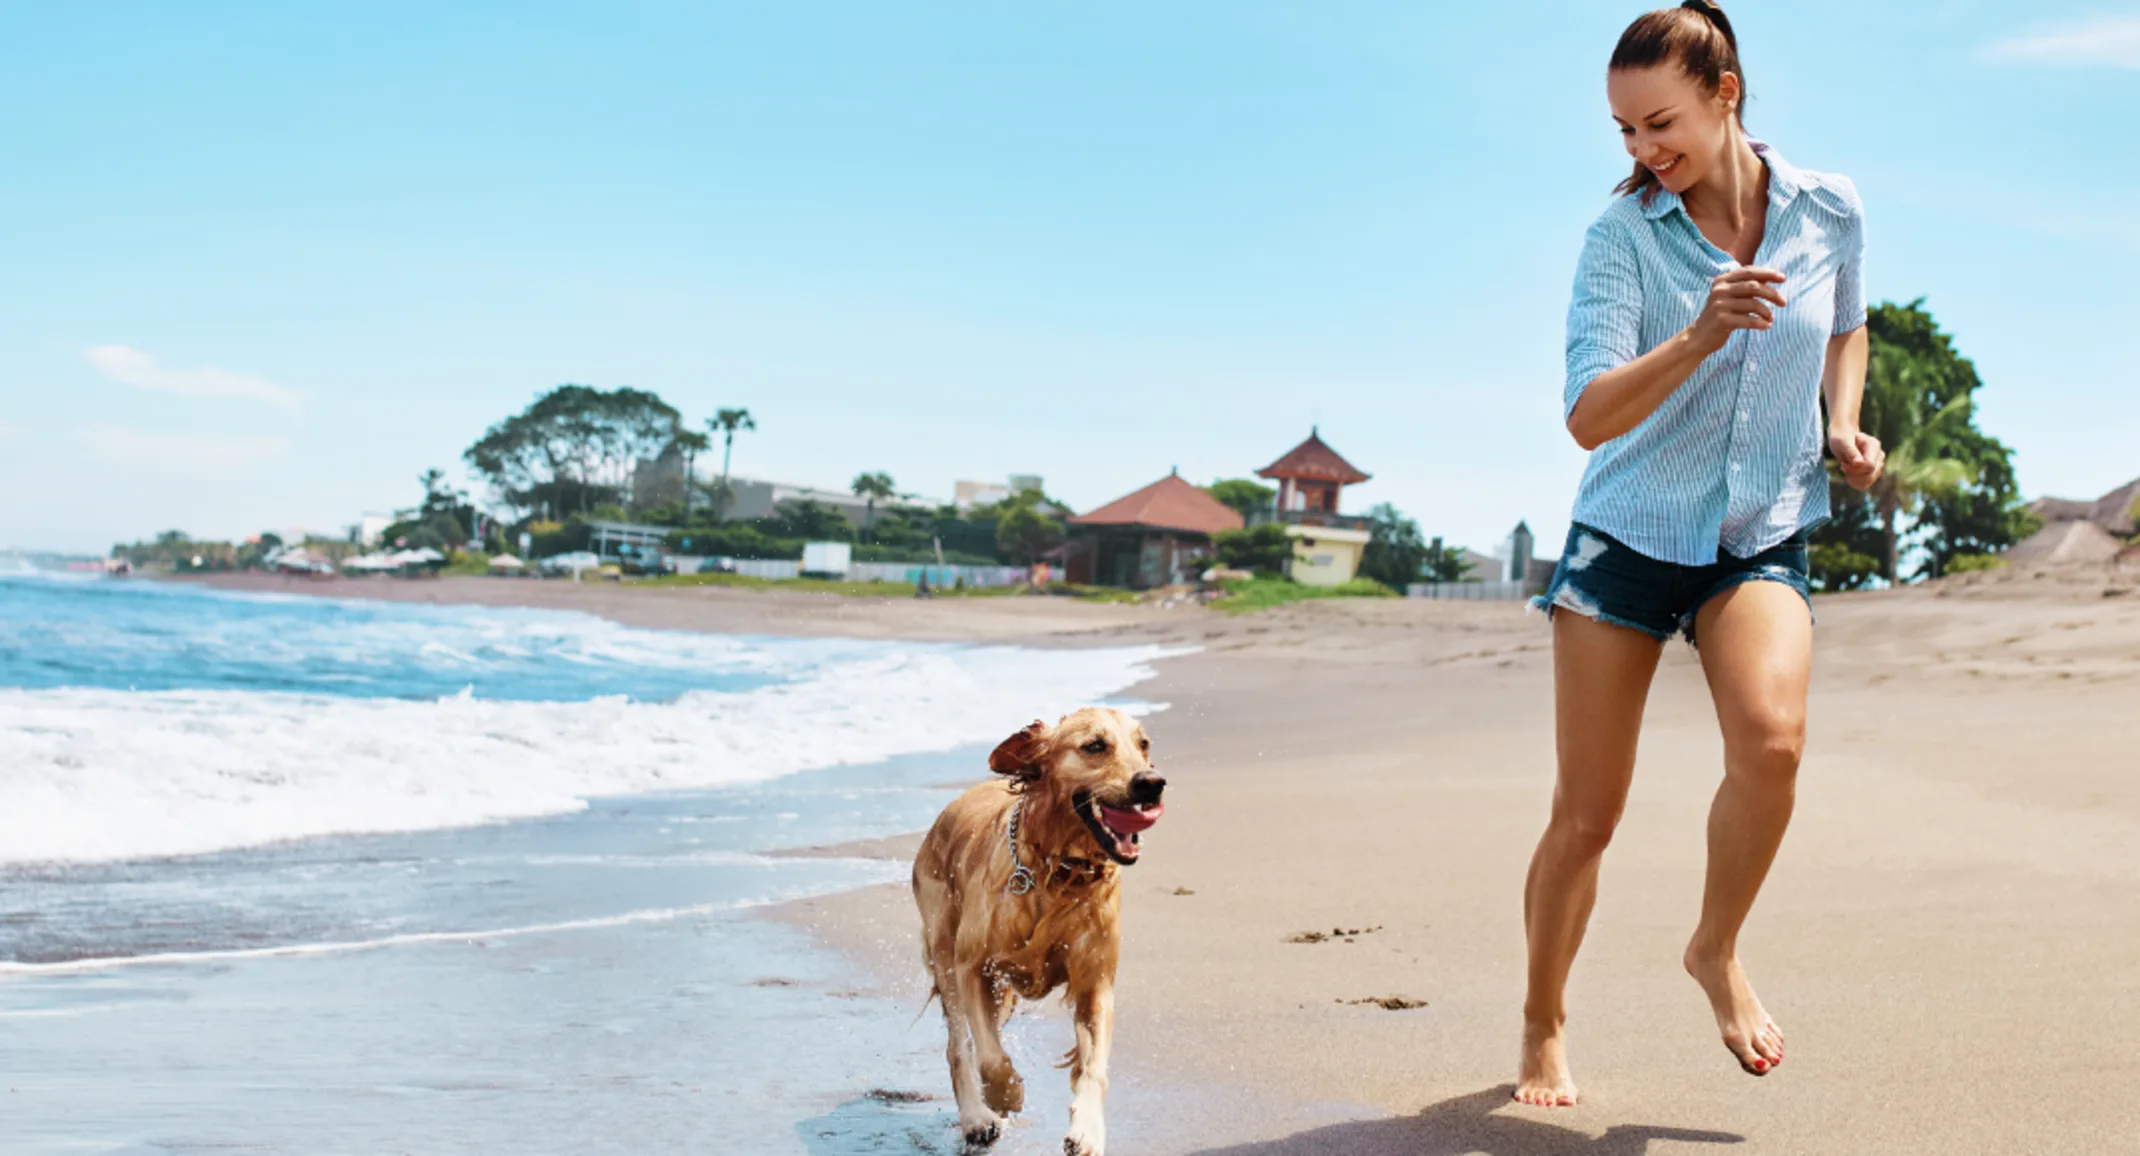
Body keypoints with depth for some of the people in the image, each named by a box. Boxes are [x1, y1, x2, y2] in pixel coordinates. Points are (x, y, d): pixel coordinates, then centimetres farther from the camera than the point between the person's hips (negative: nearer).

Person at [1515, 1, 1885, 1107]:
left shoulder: (1830, 212, -3)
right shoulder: (1622, 231, -11)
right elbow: (1589, 417, -20)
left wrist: (1843, 428, 2)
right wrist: (1701, 335, -35)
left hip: (1762, 535, 1)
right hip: (1629, 530, -1)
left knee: (1771, 737, -27)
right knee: (1585, 813, 0)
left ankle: (1717, 950, -1)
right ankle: (1543, 1027, 22)